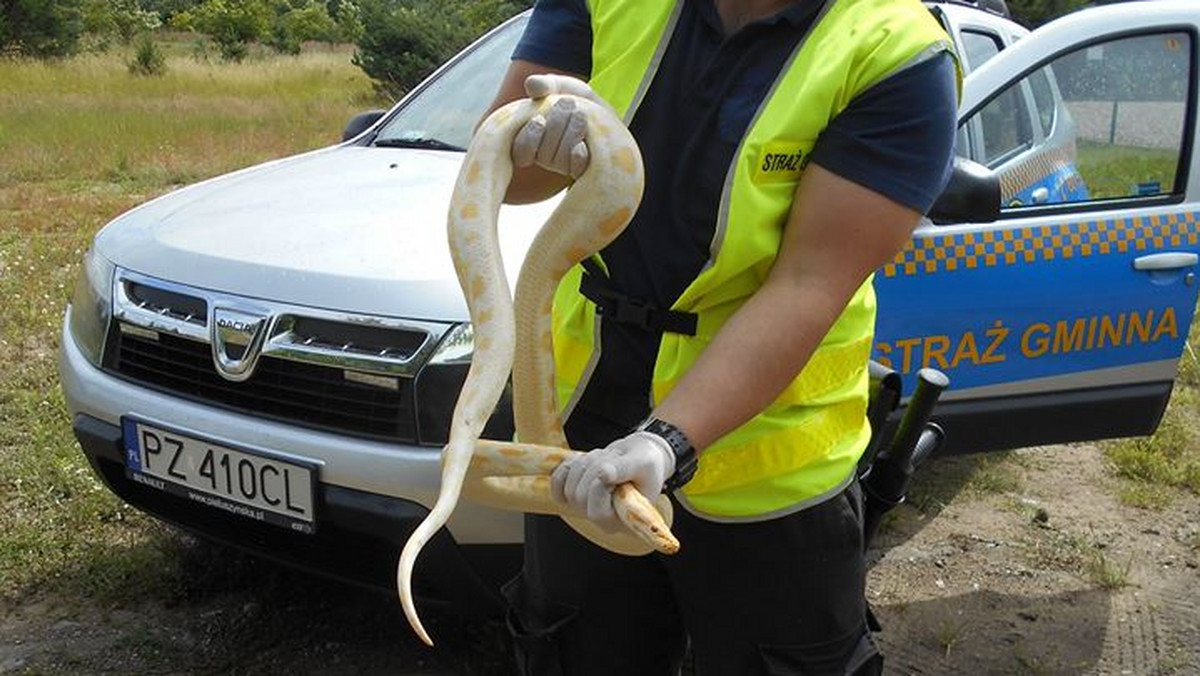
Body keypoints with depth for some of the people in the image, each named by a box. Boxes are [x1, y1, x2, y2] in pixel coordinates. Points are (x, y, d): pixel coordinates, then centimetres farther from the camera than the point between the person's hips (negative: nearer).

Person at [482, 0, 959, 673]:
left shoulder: (899, 54, -18)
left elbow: (808, 287, -24)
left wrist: (667, 440, -35)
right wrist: (543, 143, -31)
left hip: (767, 477, -3)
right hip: (585, 422, 4)